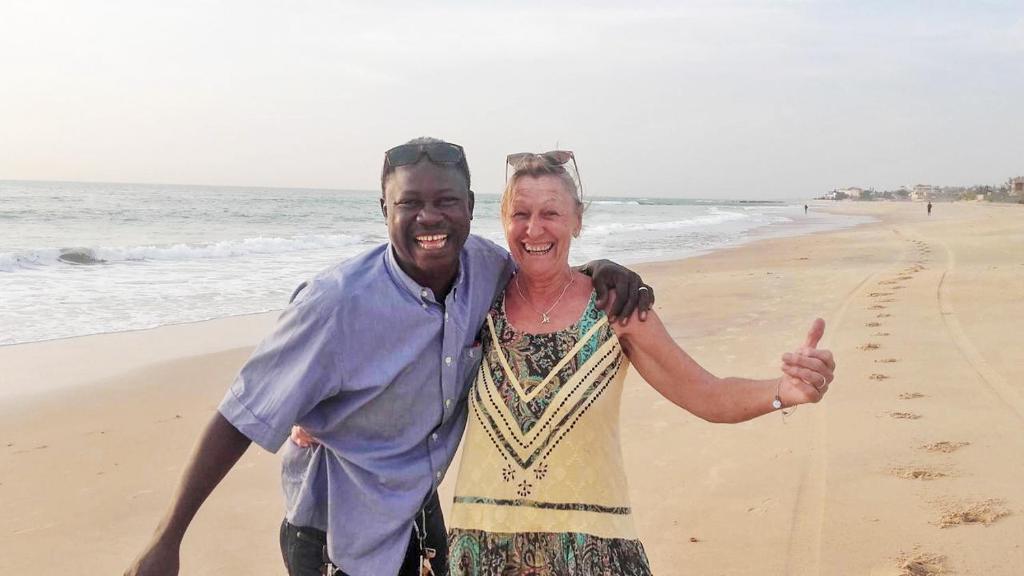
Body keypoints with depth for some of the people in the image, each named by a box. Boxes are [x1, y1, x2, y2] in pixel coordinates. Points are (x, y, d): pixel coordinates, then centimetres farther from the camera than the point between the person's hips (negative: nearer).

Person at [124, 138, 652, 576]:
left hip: (421, 505, 6)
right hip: (344, 531, -5)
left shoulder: (486, 265, -12)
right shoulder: (340, 301, -27)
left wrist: (597, 270, -13)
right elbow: (244, 418, -22)